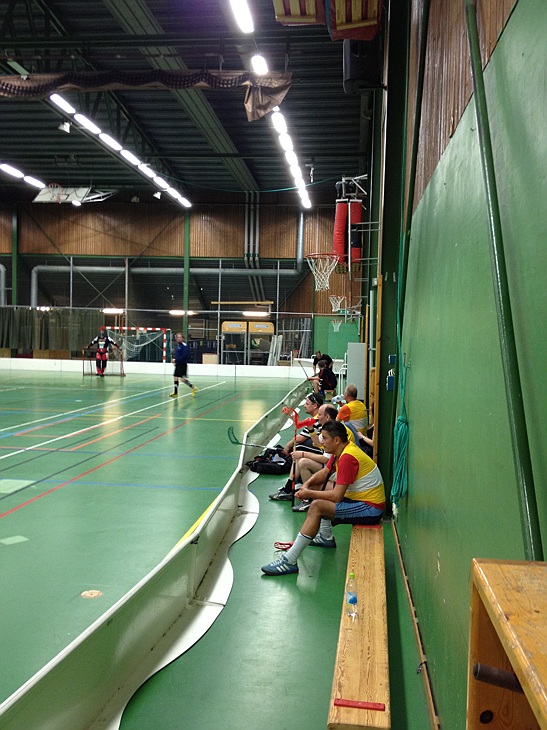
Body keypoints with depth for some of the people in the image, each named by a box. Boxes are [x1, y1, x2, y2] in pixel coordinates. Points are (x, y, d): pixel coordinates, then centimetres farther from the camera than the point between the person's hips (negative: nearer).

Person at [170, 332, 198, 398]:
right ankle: (175, 393, 13)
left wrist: (176, 360, -21)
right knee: (175, 378, 7)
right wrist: (174, 359, 6)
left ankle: (193, 388, 8)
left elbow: (185, 356, -22)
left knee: (183, 379, -8)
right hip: (178, 364, 9)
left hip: (183, 364, -9)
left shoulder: (184, 346, -15)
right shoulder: (178, 345, 11)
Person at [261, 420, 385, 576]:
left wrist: (309, 494, -13)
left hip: (370, 509, -11)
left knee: (317, 506, -23)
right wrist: (306, 485, -1)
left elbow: (336, 497, -26)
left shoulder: (348, 457, -24)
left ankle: (289, 561, -23)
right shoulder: (340, 451, 6)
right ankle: (326, 538, 23)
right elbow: (324, 472, 18)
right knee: (319, 487, 17)